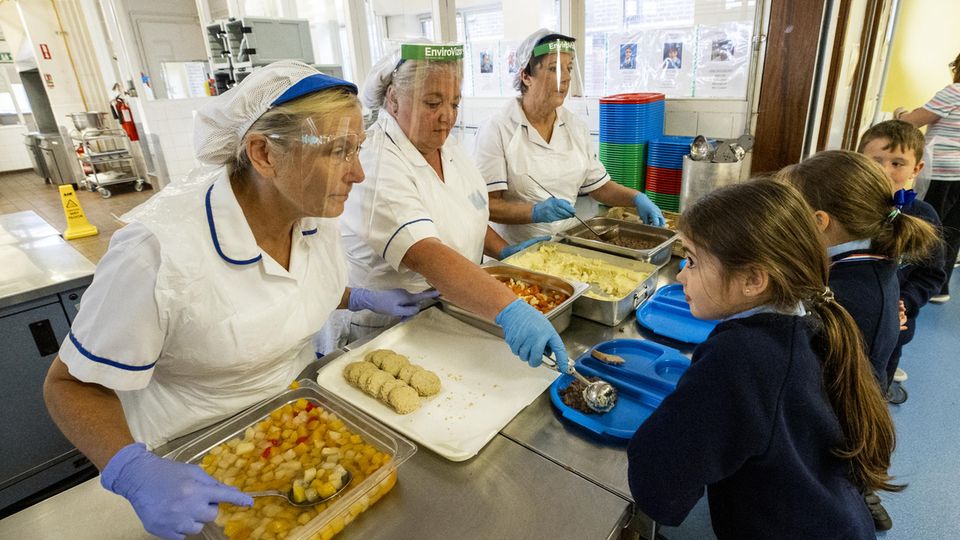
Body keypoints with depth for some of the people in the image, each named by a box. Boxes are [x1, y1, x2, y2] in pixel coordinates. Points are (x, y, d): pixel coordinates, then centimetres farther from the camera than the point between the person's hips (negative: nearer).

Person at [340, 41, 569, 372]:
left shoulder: (446, 146, 3)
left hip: (461, 309, 6)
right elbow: (427, 257, -36)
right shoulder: (376, 167, -23)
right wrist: (509, 310, -45)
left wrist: (504, 251, 4)